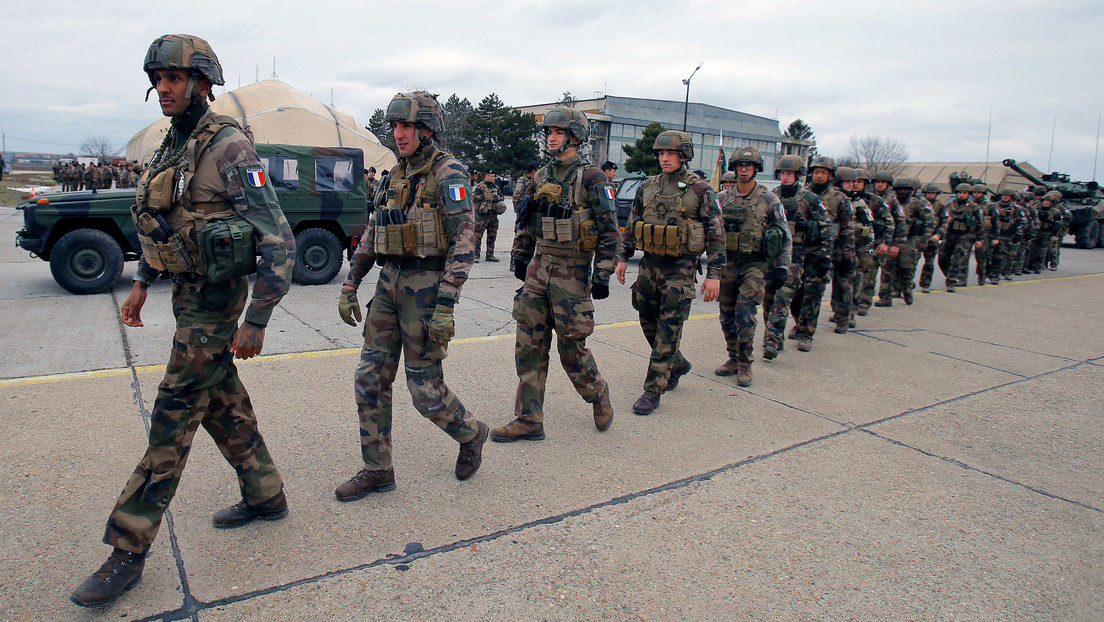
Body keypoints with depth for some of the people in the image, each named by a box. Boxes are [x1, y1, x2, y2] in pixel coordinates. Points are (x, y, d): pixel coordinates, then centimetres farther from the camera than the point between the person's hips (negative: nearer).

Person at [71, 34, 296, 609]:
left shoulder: (229, 148, -18)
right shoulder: (172, 145, 10)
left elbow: (278, 242, -21)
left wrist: (256, 322, -21)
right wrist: (141, 283, 18)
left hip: (214, 297, -9)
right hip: (186, 291, 9)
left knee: (173, 417, -4)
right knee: (221, 403, 17)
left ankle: (128, 551, 7)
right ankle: (266, 496, 33)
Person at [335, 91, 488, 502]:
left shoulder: (448, 174, -10)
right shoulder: (398, 175, 14)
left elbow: (463, 243, -17)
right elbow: (372, 234, 18)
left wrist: (446, 306, -23)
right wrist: (350, 286, 13)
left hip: (425, 286, -8)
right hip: (390, 283, 8)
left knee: (425, 388, -1)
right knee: (370, 378, 7)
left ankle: (470, 434, 28)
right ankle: (377, 470, 20)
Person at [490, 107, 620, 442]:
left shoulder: (591, 179, -7)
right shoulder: (541, 177, 12)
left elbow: (610, 231, -9)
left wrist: (602, 275, -14)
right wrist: (520, 257, 17)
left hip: (572, 271, -6)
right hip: (538, 267, 6)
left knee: (571, 347, 1)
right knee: (529, 345, 4)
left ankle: (599, 395, 31)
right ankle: (528, 421, 12)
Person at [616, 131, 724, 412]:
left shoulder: (700, 190, -7)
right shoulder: (647, 187, 8)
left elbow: (716, 234, -7)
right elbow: (632, 226, 18)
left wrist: (714, 273, -12)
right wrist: (623, 257, 13)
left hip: (680, 269, -6)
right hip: (649, 264, 6)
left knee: (668, 332, -4)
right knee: (649, 324, 15)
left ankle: (653, 392, 3)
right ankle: (677, 365, 39)